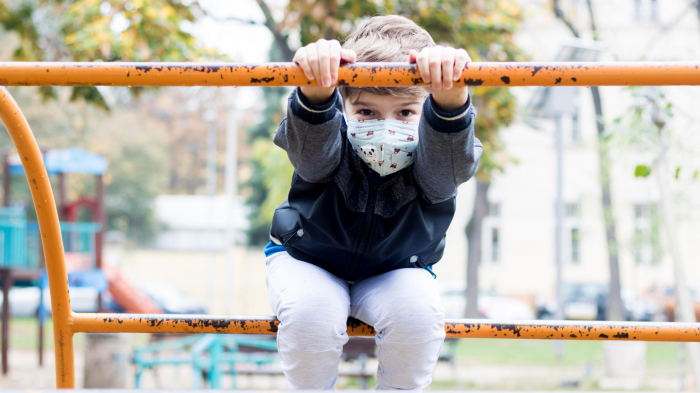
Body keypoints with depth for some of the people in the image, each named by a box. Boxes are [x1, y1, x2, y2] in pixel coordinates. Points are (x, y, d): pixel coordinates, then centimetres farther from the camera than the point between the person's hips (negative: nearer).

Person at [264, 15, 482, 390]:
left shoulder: (433, 162, -26)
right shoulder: (326, 147, -27)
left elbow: (451, 161, -50)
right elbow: (309, 150, -50)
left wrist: (450, 97, -73)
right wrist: (315, 91, -74)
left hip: (396, 271, 1)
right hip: (308, 262, -1)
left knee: (417, 311, -30)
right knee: (311, 314, -32)